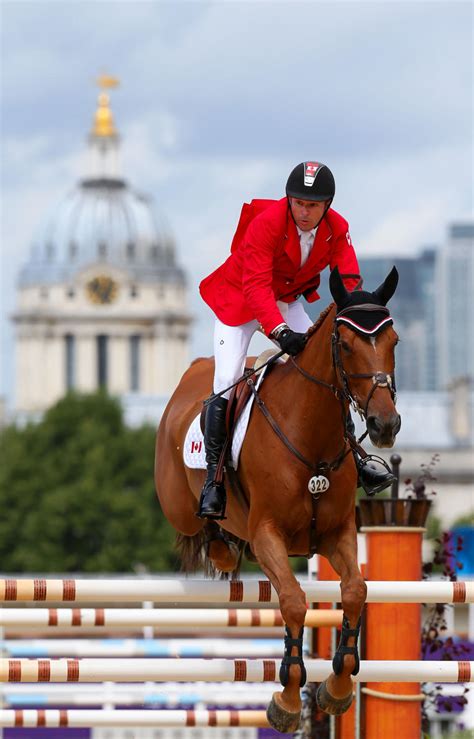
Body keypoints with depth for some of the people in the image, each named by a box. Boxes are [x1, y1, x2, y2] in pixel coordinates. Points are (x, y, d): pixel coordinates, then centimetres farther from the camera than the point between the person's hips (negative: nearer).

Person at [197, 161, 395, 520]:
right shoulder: (265, 223, -30)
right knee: (226, 386, -16)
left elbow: (348, 280, -18)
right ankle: (213, 481, -13)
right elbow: (256, 287, -37)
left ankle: (351, 459, 9)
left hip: (287, 301, 5)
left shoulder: (337, 229, -14)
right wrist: (280, 331, -51)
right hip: (238, 300, -5)